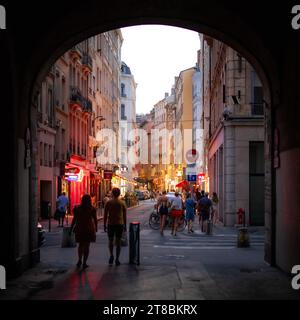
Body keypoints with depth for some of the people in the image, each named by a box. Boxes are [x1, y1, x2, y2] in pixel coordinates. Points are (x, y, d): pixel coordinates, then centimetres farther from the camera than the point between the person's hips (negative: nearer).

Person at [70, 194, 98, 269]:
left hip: (79, 228, 1)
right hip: (89, 228, -1)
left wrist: (71, 229, 4)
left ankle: (80, 260, 8)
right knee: (87, 246, 6)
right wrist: (96, 228, 13)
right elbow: (95, 219, -1)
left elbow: (74, 219, -3)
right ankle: (84, 263, 5)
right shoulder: (92, 209, -6)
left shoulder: (77, 208, -3)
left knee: (81, 245, 19)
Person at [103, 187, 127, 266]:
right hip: (120, 224, 1)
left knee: (110, 240, 14)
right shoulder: (122, 203, 1)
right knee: (118, 242, 6)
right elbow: (124, 216, 5)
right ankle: (117, 259, 5)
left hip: (110, 224, -1)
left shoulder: (108, 203, -2)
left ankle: (111, 255, -3)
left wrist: (104, 225, 7)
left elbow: (105, 215, -1)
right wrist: (125, 226, 14)